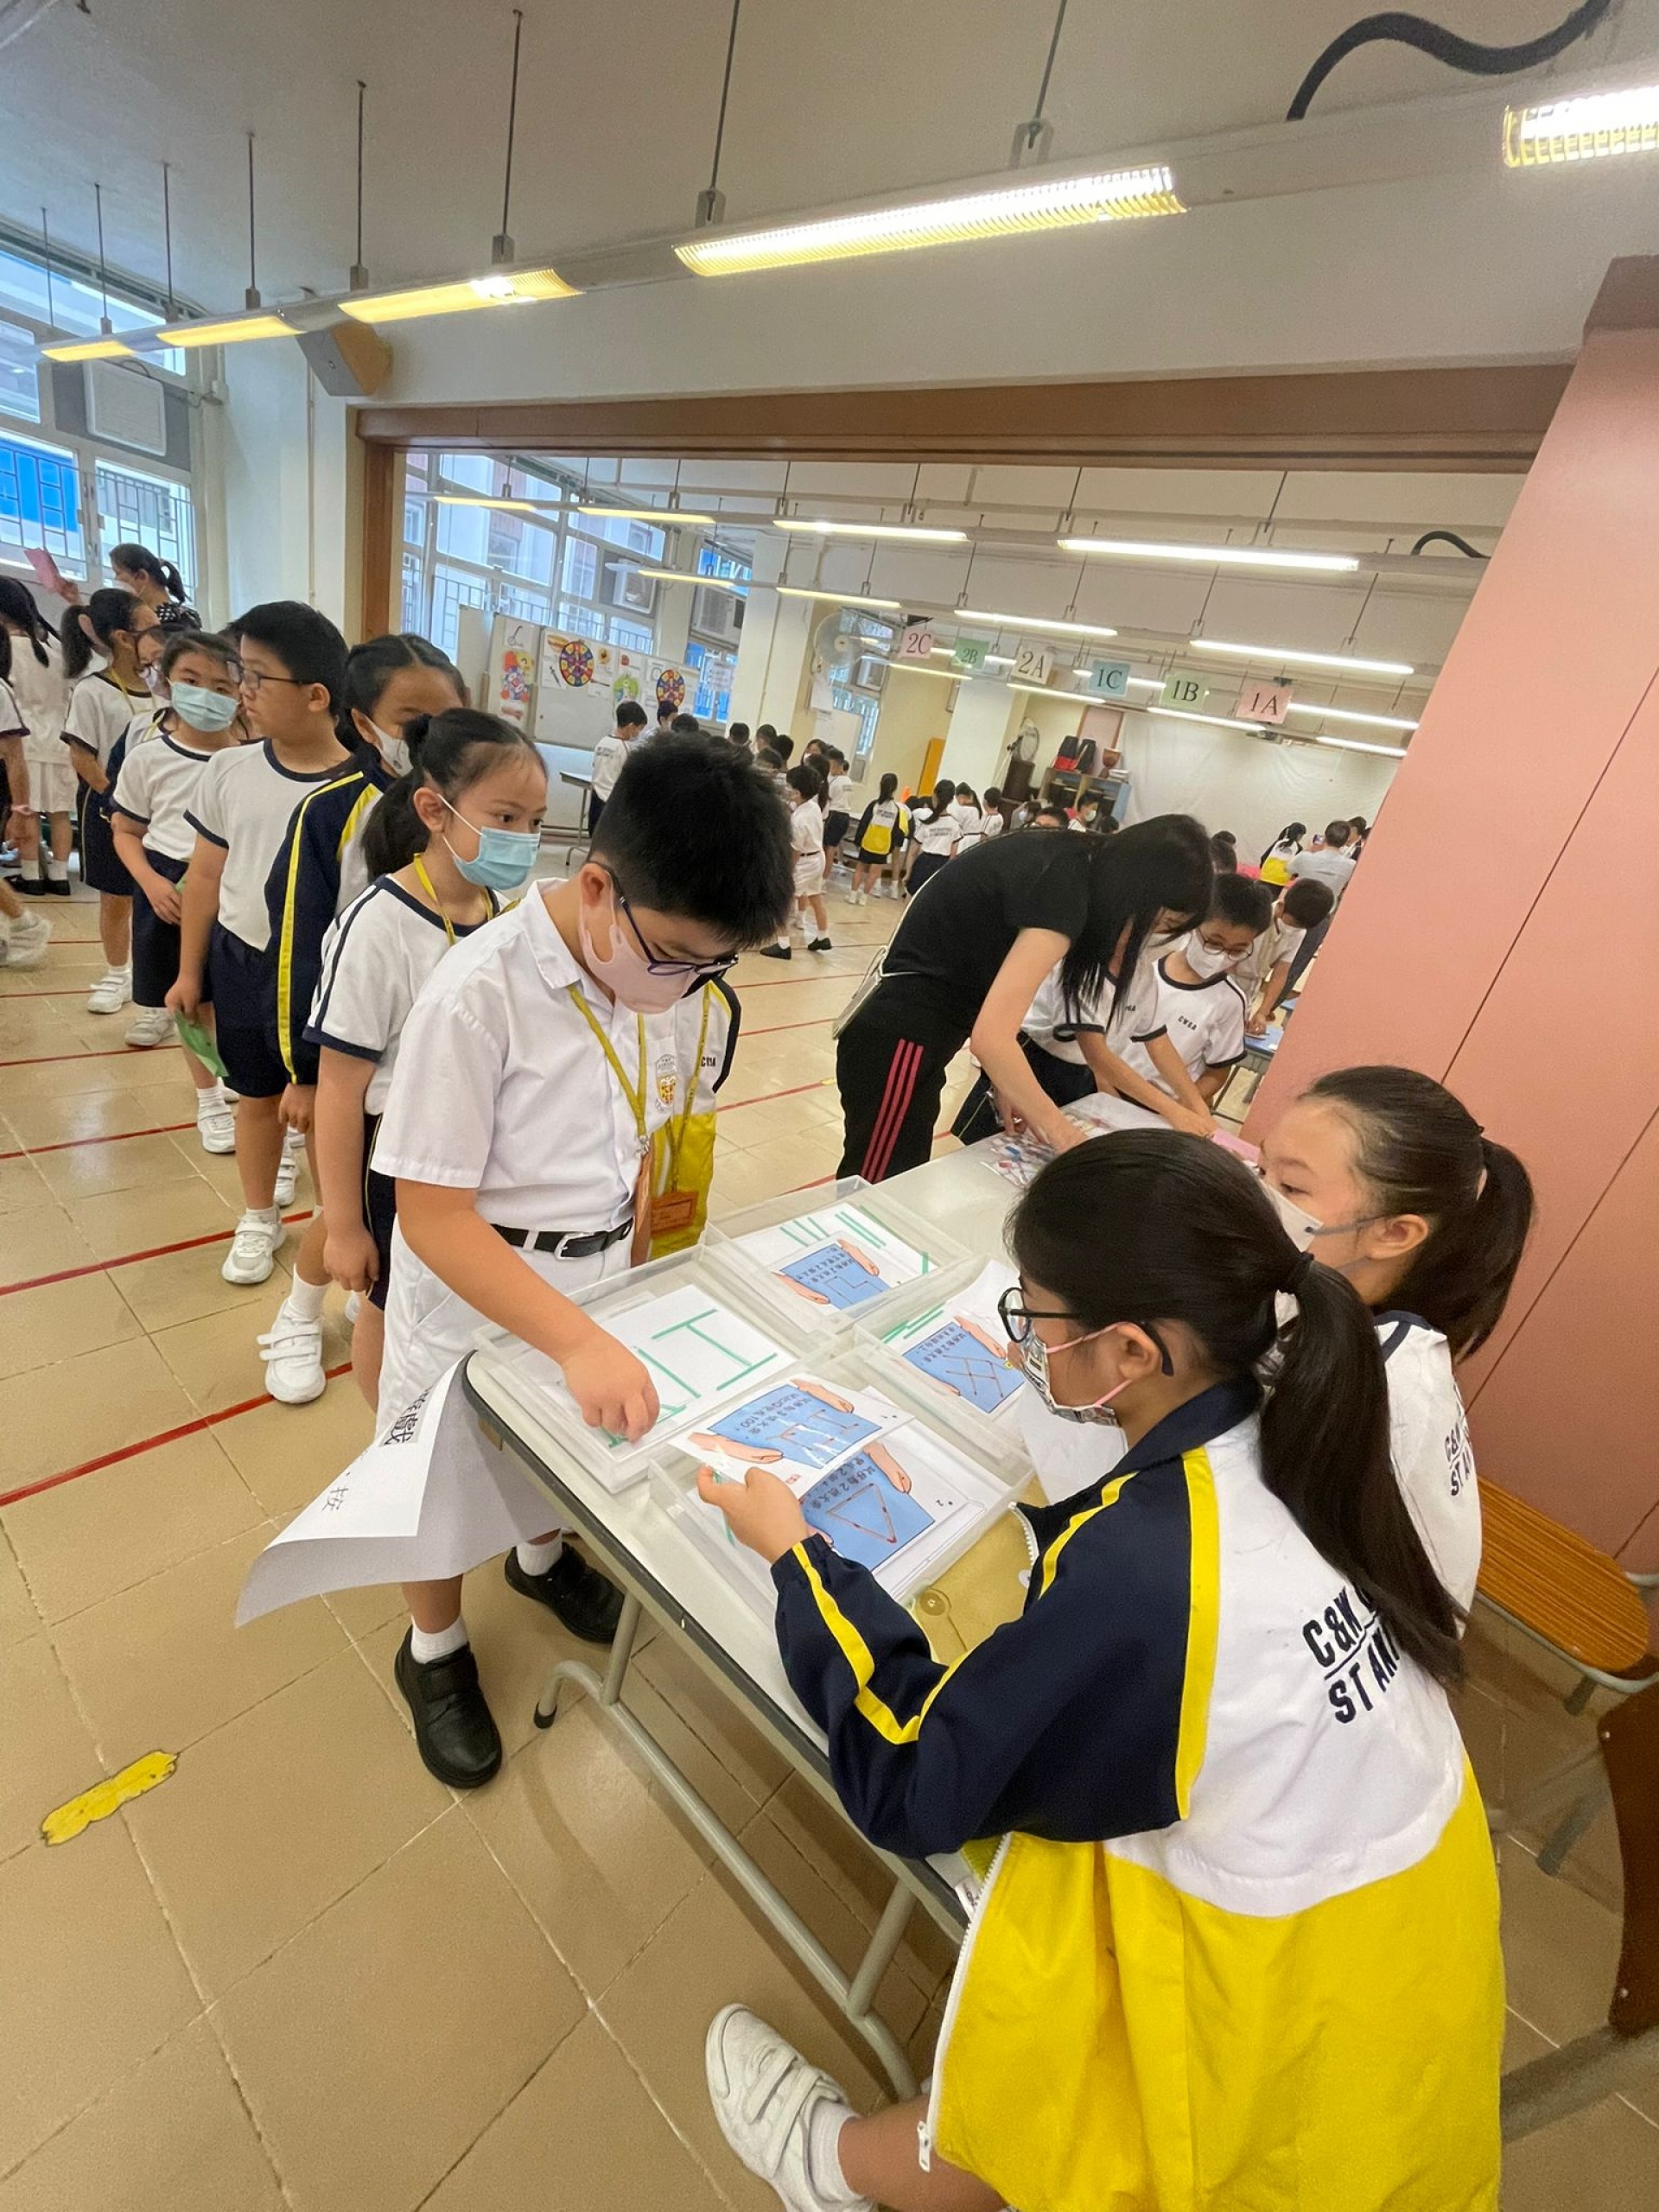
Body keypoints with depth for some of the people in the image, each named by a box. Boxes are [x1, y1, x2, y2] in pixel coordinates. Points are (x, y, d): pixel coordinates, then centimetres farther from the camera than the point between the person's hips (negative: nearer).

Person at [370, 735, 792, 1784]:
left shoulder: (682, 988, -12)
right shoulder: (479, 993, -30)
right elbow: (435, 1219, -26)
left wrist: (631, 1251, 9)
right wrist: (583, 1341, -31)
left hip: (596, 1271, 5)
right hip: (474, 1287, -5)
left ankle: (542, 1558, 62)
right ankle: (435, 1654, 49)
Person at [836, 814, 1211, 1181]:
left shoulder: (1062, 864, 7)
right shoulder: (1063, 890, -20)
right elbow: (991, 1036, -28)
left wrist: (1004, 1080, 5)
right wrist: (1062, 1133, -16)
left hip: (908, 1030, 9)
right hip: (899, 1039, -9)